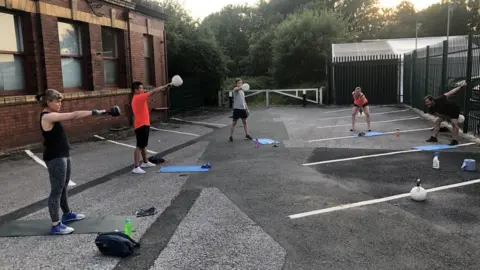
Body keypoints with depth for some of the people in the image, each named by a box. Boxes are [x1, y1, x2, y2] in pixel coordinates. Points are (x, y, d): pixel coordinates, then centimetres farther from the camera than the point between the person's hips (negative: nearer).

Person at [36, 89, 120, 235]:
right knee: (56, 190, -4)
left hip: (62, 156, 10)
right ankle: (55, 225, 4)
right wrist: (95, 112, -26)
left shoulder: (50, 116, 12)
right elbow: (74, 115, -25)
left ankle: (67, 214, 38)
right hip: (55, 158, -10)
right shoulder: (48, 116, -20)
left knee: (63, 187, 22)